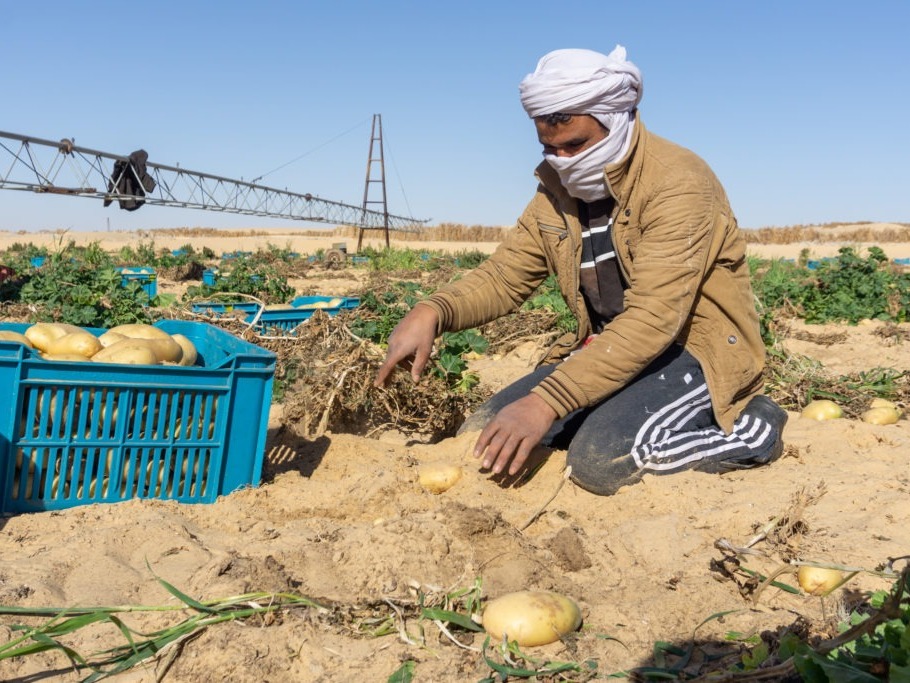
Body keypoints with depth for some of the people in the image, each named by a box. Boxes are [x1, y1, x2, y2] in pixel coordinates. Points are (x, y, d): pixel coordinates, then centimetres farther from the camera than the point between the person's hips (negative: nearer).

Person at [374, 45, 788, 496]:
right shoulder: (557, 188, 3)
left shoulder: (678, 182, -21)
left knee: (599, 458, -31)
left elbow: (653, 319, -30)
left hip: (697, 348, -7)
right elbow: (504, 275, 5)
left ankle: (744, 429, -7)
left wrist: (545, 402, -38)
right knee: (484, 437, -5)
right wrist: (433, 313, -18)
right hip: (611, 352, 7)